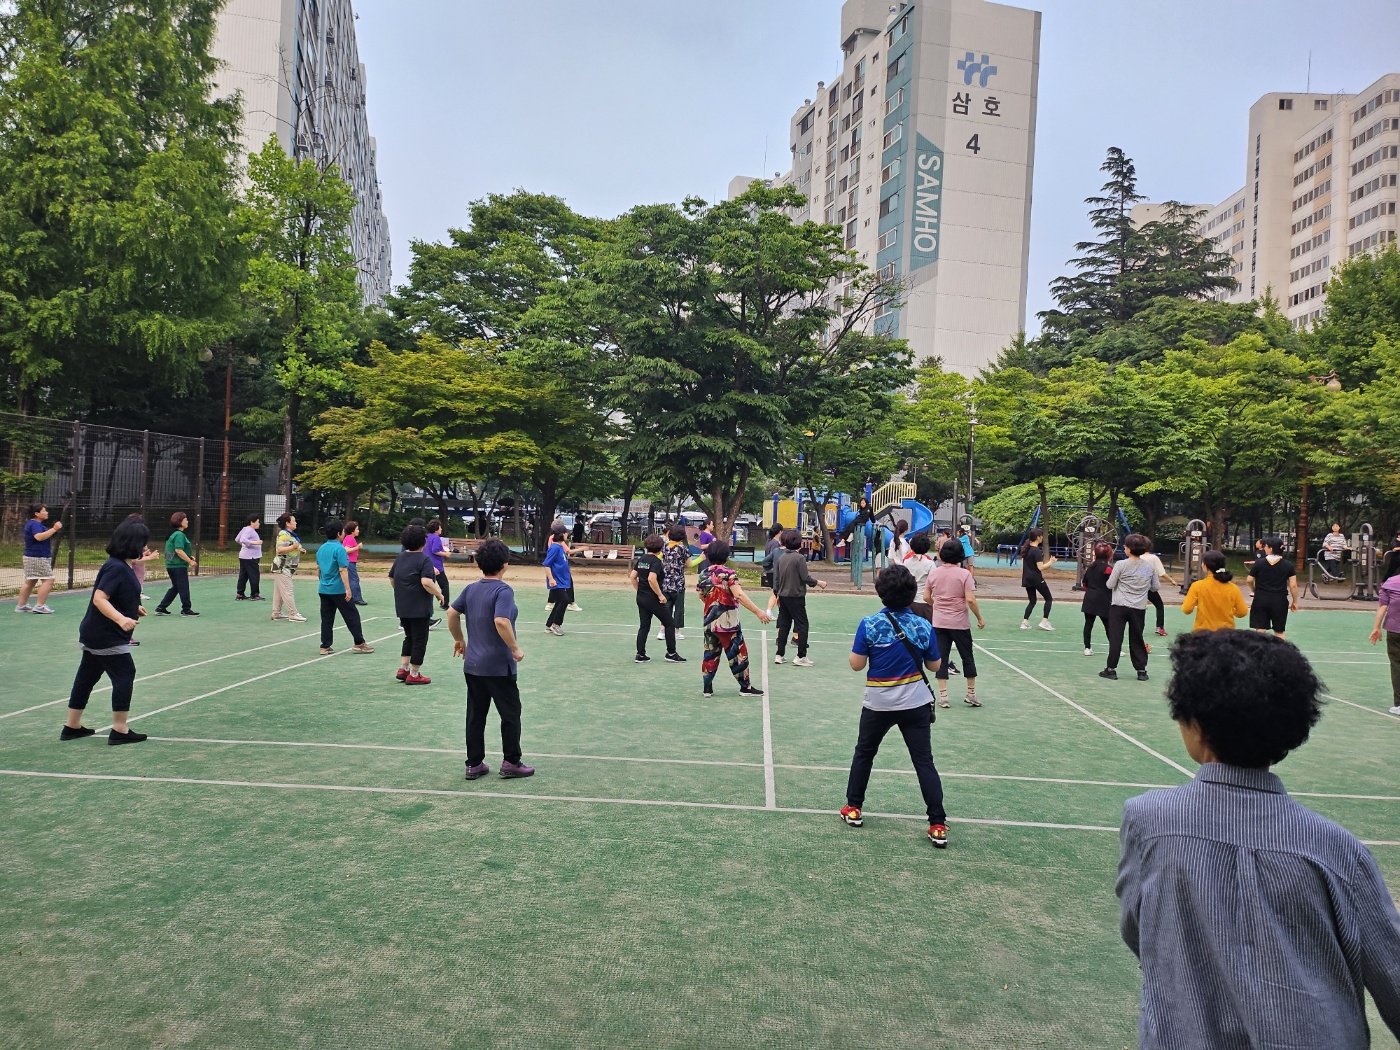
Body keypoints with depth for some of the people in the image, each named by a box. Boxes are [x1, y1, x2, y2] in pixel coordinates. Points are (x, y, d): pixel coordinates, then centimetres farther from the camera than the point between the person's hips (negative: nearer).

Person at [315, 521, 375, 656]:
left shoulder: (321, 548, 8)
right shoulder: (339, 549, -15)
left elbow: (318, 567, 18)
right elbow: (343, 570, -20)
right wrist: (348, 588, -19)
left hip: (323, 589, 7)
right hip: (338, 589, -7)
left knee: (327, 619, 10)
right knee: (352, 616, 4)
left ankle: (325, 647, 10)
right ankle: (359, 643, 8)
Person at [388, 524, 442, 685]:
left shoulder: (400, 557, 8)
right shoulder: (424, 559, -15)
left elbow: (391, 578, 17)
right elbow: (426, 582, -27)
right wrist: (439, 594, -14)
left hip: (402, 607, 7)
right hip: (419, 608, -7)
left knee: (409, 637, 21)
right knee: (419, 640, 3)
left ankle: (403, 669, 20)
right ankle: (414, 675, 8)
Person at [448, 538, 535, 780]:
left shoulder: (471, 589, 5)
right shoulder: (503, 590, -16)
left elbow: (451, 613, 10)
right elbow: (501, 621, -28)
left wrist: (459, 639, 23)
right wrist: (515, 649, -18)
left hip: (473, 664, 7)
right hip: (499, 666, -7)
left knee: (475, 715, 13)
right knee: (510, 714, 8)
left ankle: (474, 764, 19)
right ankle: (511, 763, 14)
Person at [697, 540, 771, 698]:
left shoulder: (703, 574, 4)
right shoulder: (728, 574, -13)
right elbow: (739, 595, -23)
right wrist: (758, 612, -25)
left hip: (708, 622, 6)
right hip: (727, 623, -6)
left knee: (710, 654, 12)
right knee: (738, 654, 5)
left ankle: (707, 687, 13)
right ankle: (745, 687, 12)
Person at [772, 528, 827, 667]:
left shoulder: (781, 558, 6)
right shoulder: (799, 558, -14)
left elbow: (776, 578, 12)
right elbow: (805, 578, -16)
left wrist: (777, 594, 23)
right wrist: (818, 582, -1)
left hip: (783, 596, 7)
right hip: (796, 597, -7)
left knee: (783, 625, 12)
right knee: (802, 626, 1)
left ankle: (779, 655, 15)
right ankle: (801, 657, 0)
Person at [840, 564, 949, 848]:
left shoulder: (869, 625, -14)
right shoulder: (923, 626, -7)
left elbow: (856, 664, -9)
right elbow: (934, 665, 3)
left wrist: (856, 646, 10)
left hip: (879, 704, -1)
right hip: (916, 703, 1)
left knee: (864, 753, 19)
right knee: (924, 760, 4)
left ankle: (853, 808, 29)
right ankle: (938, 824, 1)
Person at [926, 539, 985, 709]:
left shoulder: (934, 573, -1)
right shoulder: (964, 574, -11)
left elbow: (926, 597, 4)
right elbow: (970, 600, -16)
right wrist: (980, 619, -5)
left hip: (939, 622, 3)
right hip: (960, 623, -3)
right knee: (967, 657, 13)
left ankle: (943, 695, 8)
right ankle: (971, 693, 22)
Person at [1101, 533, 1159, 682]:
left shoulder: (1121, 565, -11)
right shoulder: (1149, 566, 1)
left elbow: (1110, 585, -7)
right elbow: (1155, 587, 9)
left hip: (1119, 607, -3)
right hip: (1139, 608, 3)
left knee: (1115, 638, 2)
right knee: (1137, 639, 12)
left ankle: (1111, 669, 5)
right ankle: (1141, 670, 15)